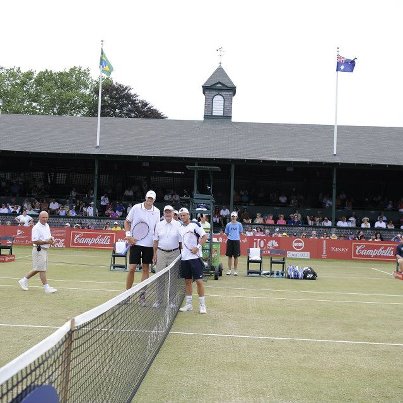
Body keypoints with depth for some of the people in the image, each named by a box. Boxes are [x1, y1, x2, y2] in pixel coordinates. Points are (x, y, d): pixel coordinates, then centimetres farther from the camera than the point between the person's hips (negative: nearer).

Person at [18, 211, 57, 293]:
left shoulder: (47, 226, 13)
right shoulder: (36, 227, -15)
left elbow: (48, 236, 26)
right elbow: (34, 241, -20)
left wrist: (51, 239, 3)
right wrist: (46, 242, -21)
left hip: (45, 250, 9)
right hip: (39, 250, -9)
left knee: (37, 269, 16)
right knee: (42, 269, -4)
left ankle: (24, 280, 29)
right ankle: (46, 287, -1)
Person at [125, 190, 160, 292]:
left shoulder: (156, 211, 5)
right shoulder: (136, 208, -3)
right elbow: (127, 222, 5)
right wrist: (128, 235, -8)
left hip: (149, 244, 3)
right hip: (135, 242, -3)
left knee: (146, 269, 7)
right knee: (131, 268, -4)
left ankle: (142, 294, 14)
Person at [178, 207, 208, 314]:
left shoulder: (195, 225, -5)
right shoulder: (180, 228, 13)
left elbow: (204, 237, -8)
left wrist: (197, 247, -17)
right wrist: (181, 251, 7)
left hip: (195, 257, -6)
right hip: (184, 258, 6)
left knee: (199, 281, -5)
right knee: (187, 281, 10)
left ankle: (202, 305, 4)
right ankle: (188, 304, 19)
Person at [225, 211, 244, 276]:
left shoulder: (239, 224, 3)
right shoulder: (228, 224, 5)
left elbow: (240, 232, 13)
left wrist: (237, 237, 6)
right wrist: (230, 236, 4)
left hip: (237, 241, -1)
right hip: (230, 241, 1)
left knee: (236, 256, 3)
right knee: (229, 256, 5)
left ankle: (235, 270, 11)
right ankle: (229, 270, 13)